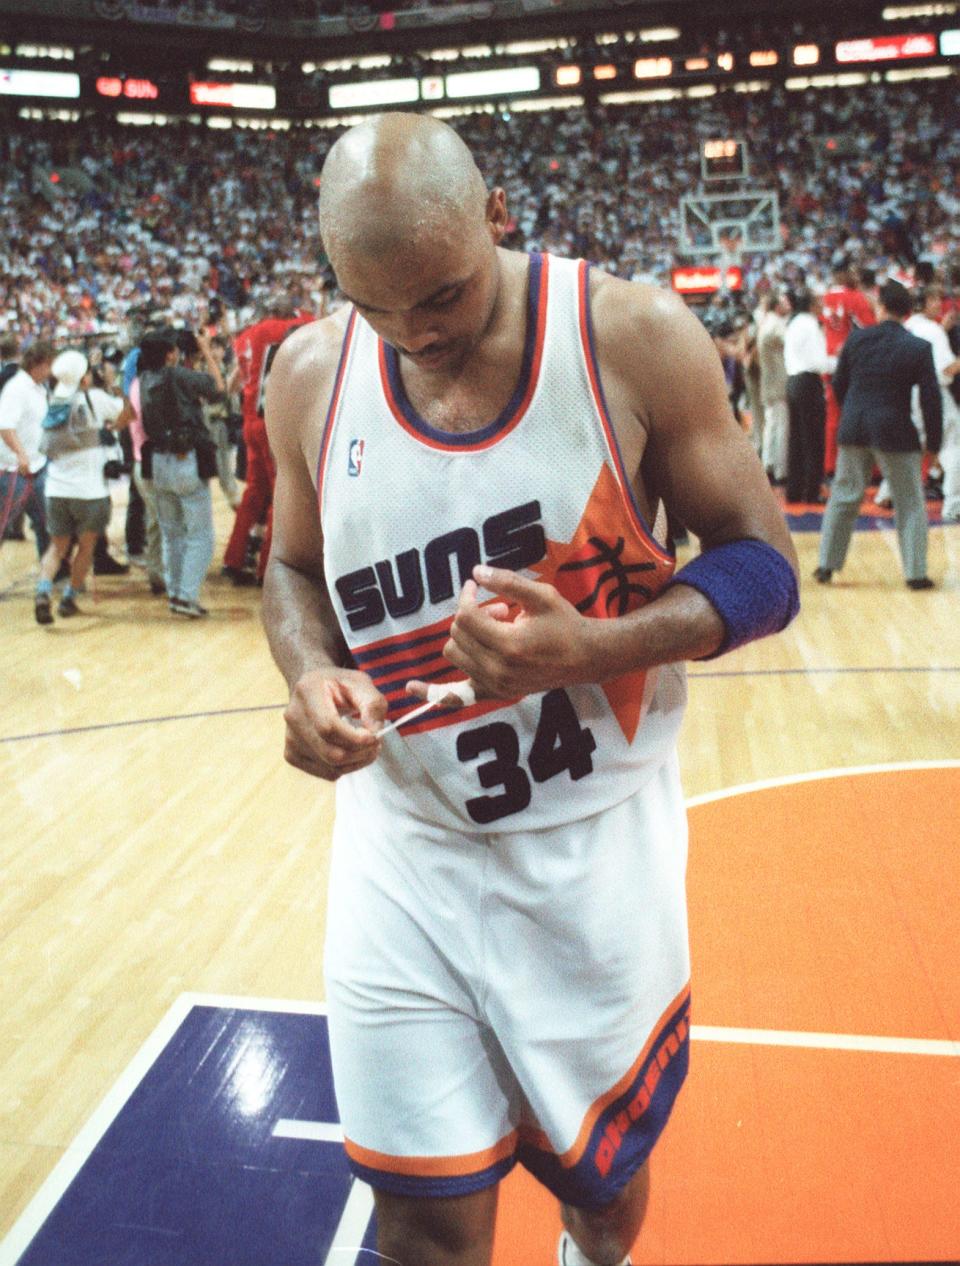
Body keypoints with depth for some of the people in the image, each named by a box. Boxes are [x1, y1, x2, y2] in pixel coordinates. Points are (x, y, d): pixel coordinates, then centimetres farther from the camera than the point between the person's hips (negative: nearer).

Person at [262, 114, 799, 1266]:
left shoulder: (633, 337, -12)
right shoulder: (310, 373, -3)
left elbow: (760, 566, -7)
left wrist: (593, 649, -26)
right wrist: (311, 673, -12)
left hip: (595, 853, -1)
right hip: (402, 852, 2)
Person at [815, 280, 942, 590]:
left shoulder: (856, 338, 0)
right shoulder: (919, 348, -7)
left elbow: (838, 384, 7)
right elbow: (931, 399, -7)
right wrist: (933, 444, 2)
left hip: (853, 429, 3)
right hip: (895, 433, -2)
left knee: (843, 497, 14)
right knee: (910, 504, 8)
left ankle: (827, 564, 18)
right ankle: (915, 573, 8)